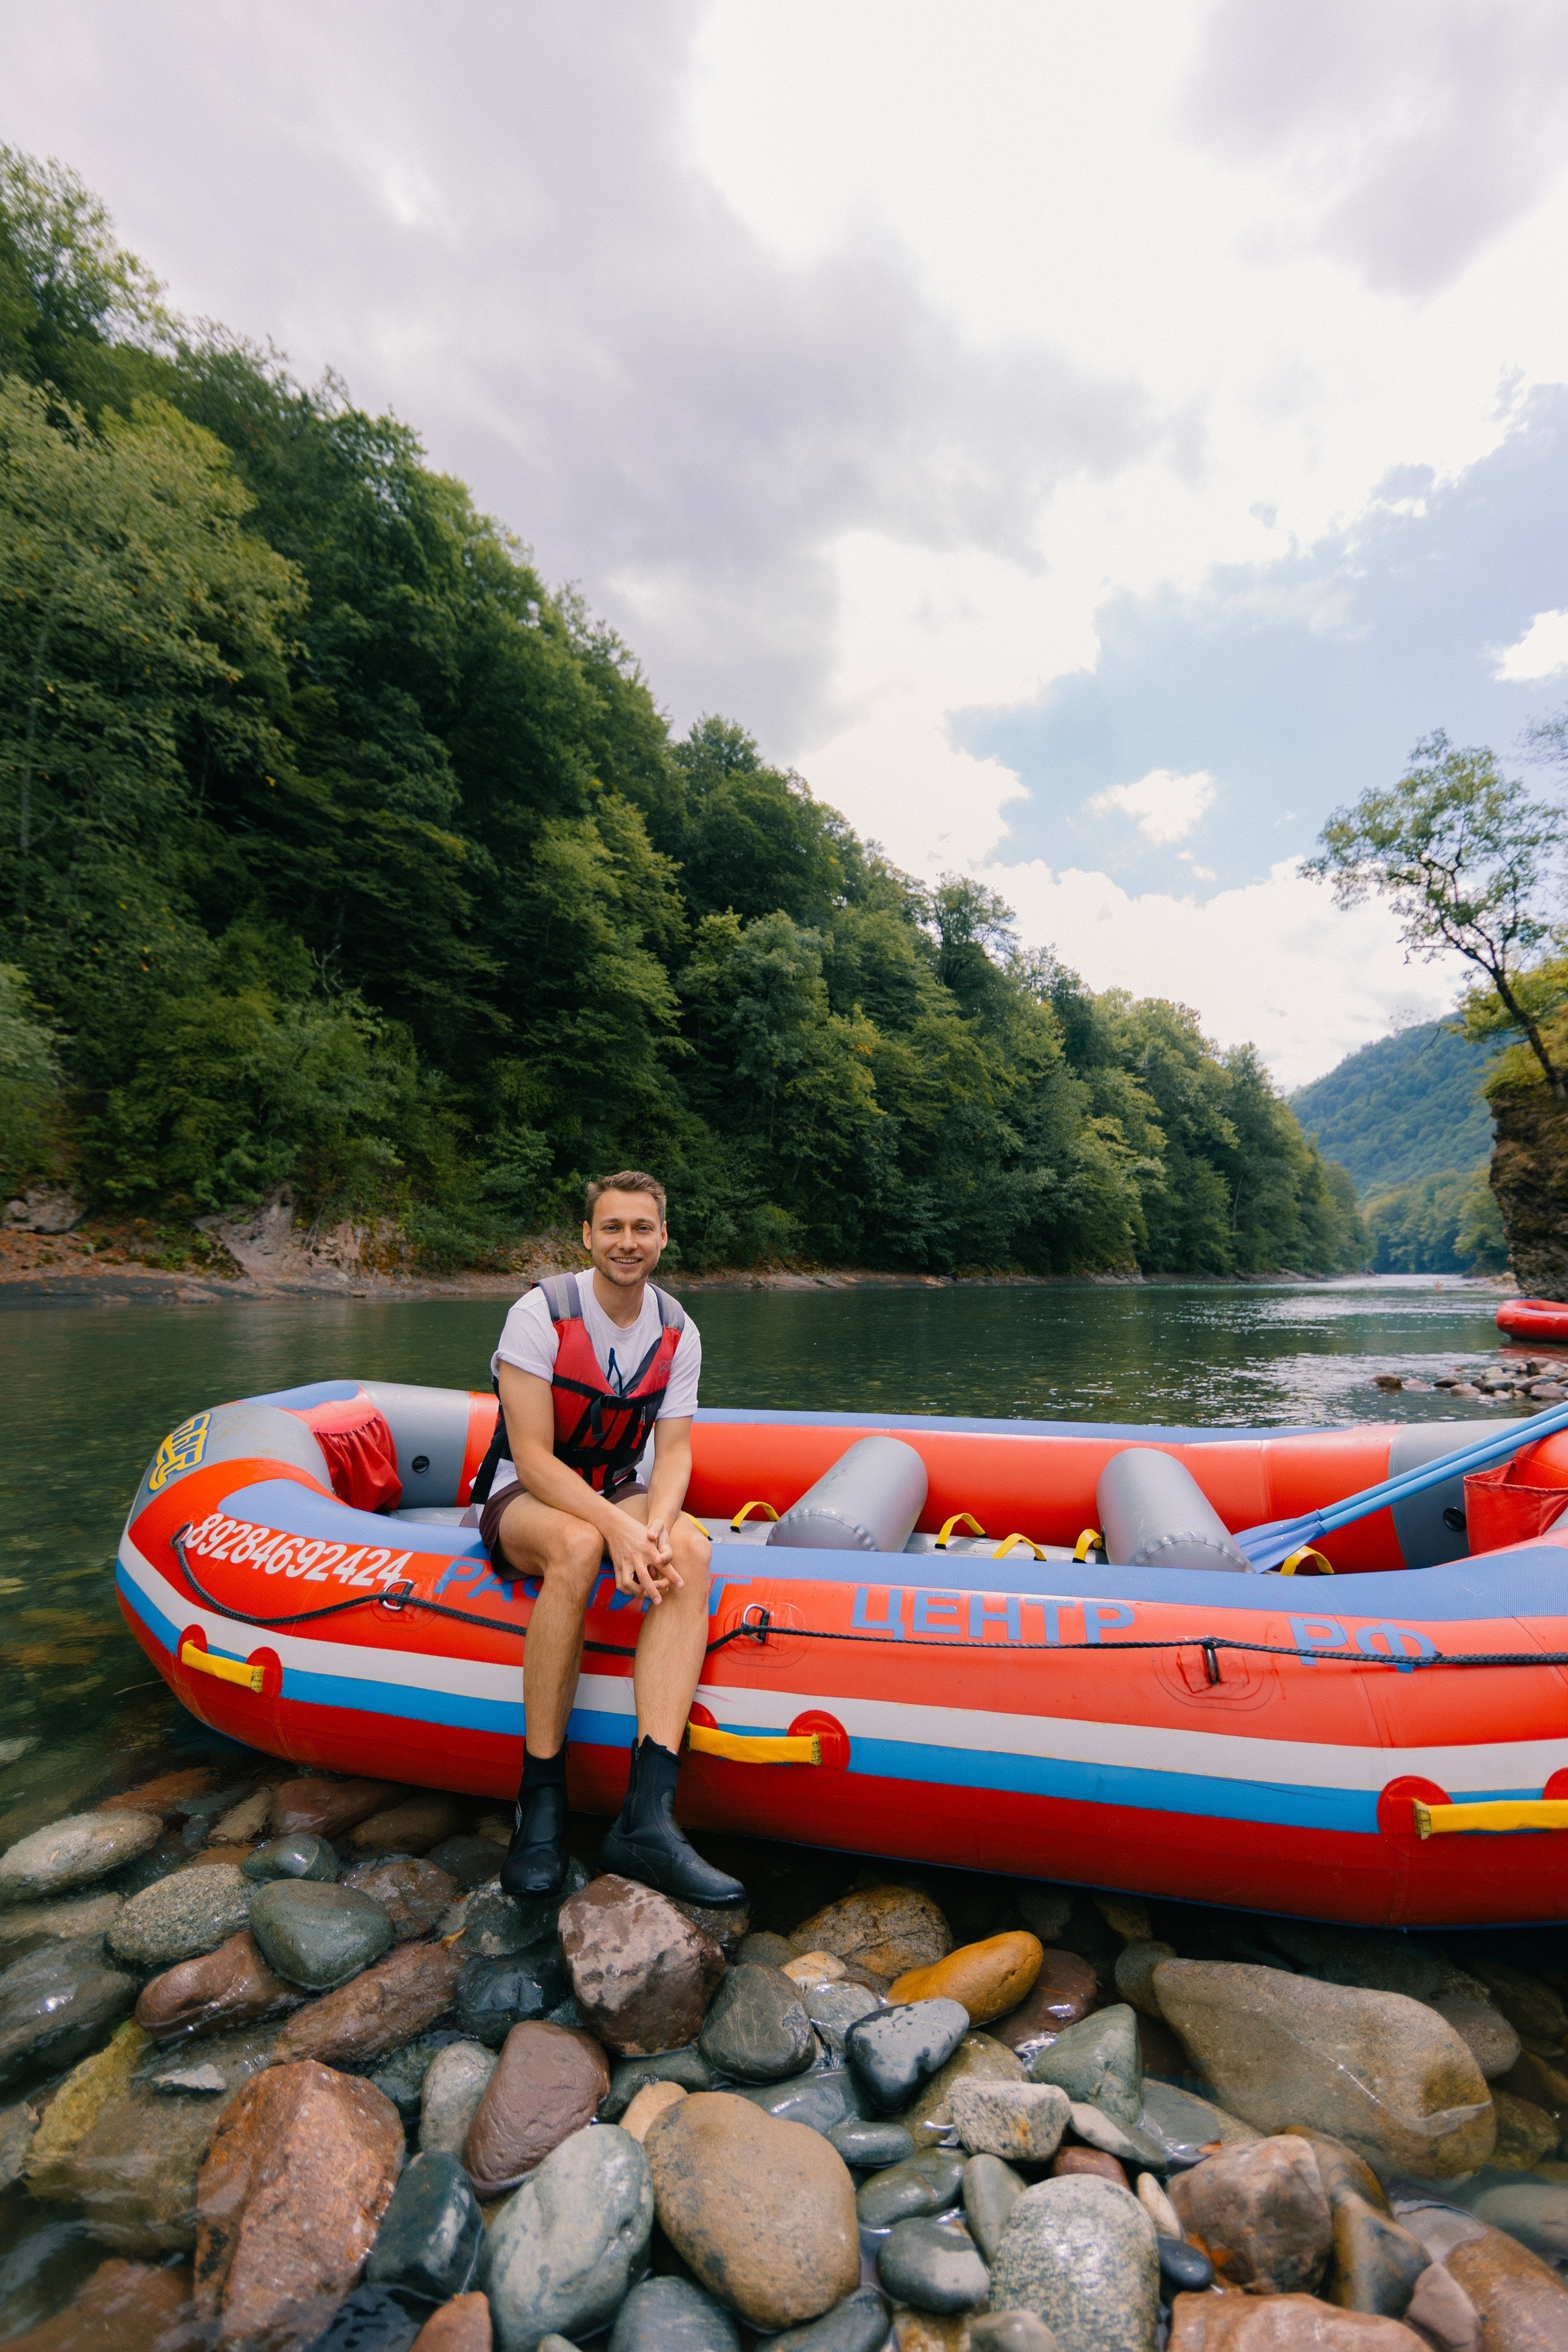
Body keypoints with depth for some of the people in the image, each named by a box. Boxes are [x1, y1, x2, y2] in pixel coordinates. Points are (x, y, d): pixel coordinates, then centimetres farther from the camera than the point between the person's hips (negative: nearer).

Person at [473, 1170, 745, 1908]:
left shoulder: (678, 1333, -2)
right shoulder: (541, 1313, -17)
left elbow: (674, 1449, -5)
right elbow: (533, 1459, -21)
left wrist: (656, 1525, -27)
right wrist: (616, 1528, -34)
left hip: (622, 1496, 4)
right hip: (525, 1499, -4)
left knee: (691, 1549, -29)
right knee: (576, 1547, -38)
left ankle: (647, 1815, -34)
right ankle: (540, 1802, -23)